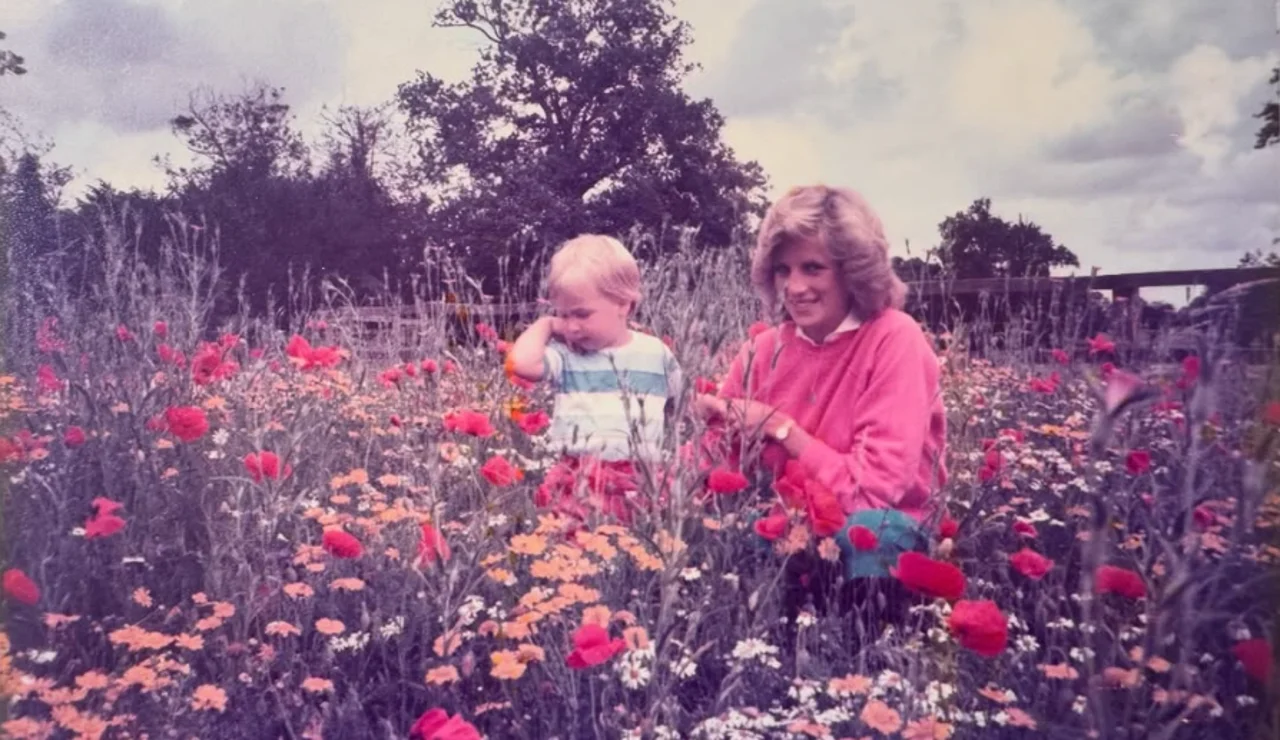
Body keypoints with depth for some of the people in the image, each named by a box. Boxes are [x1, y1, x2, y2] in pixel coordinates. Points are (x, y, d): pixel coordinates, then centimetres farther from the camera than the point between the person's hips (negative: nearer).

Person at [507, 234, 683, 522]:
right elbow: (521, 363, -14)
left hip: (643, 480, 1)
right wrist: (546, 324, 1)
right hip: (580, 480, -1)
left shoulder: (656, 353, 10)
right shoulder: (566, 356, 4)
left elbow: (684, 406, 23)